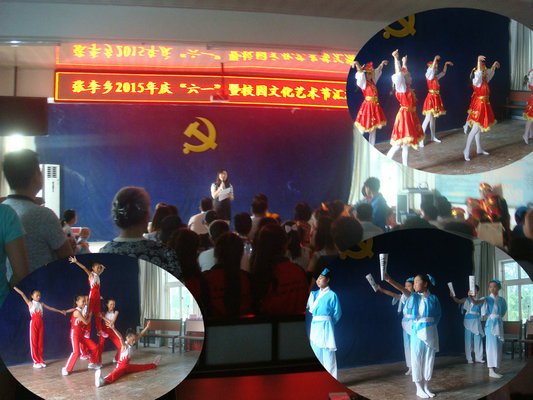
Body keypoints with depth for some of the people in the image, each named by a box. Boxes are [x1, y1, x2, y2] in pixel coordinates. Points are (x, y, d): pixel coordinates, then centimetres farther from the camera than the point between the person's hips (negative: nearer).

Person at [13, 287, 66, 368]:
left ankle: (40, 360, 13)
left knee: (40, 342, 7)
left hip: (40, 323, 4)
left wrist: (60, 311, 21)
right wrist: (14, 287, -13)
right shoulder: (30, 303, 0)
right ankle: (36, 362, 3)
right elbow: (22, 294, -7)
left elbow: (50, 308, 20)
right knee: (34, 342, -1)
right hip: (33, 323, -4)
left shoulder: (41, 304, 12)